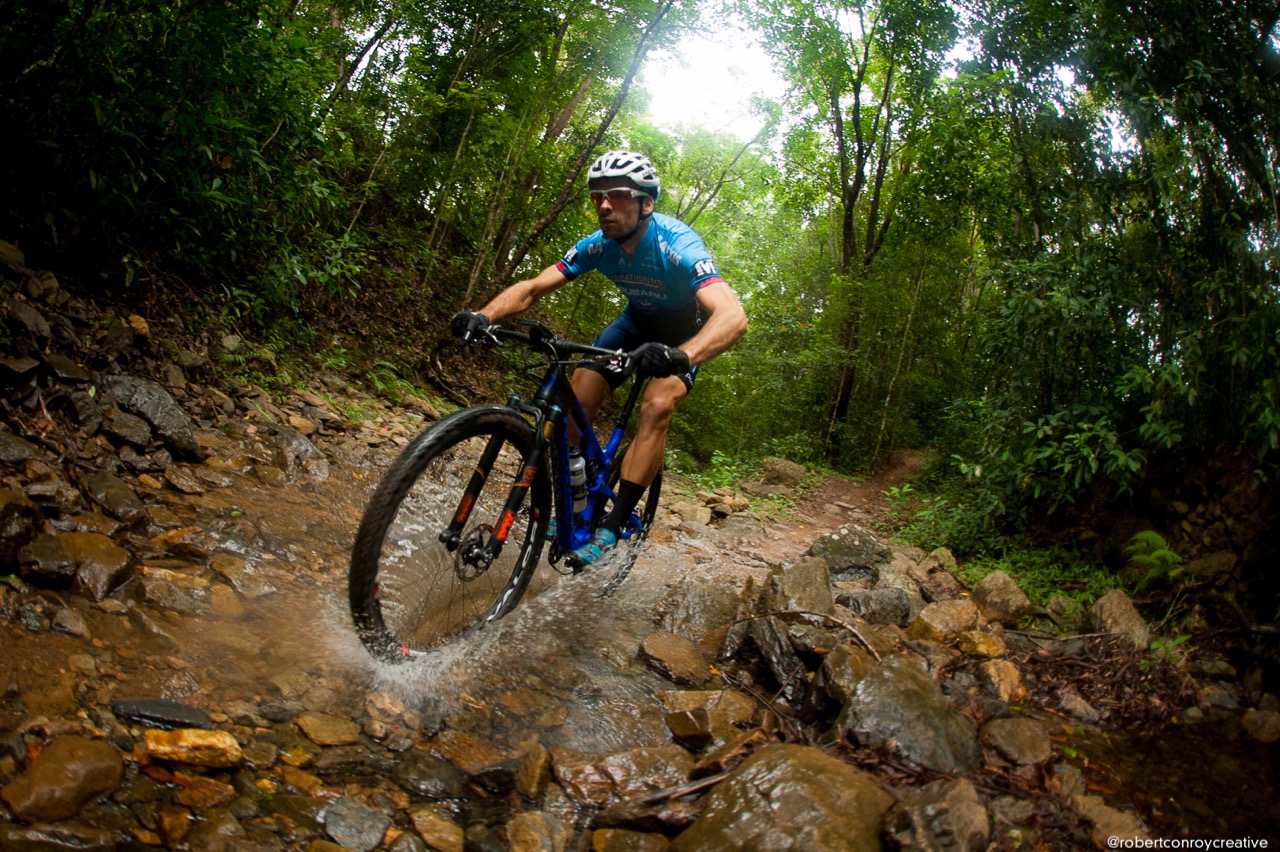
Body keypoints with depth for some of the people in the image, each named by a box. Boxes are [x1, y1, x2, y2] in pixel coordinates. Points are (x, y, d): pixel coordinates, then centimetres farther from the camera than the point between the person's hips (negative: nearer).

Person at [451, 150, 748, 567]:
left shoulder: (676, 245, -36)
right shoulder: (598, 246, -20)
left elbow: (732, 315, -50)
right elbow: (531, 287, -18)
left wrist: (680, 357, -69)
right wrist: (482, 316, -39)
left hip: (686, 331, -5)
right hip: (638, 321, 5)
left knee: (656, 407, -28)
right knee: (576, 400, -11)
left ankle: (613, 526, -20)